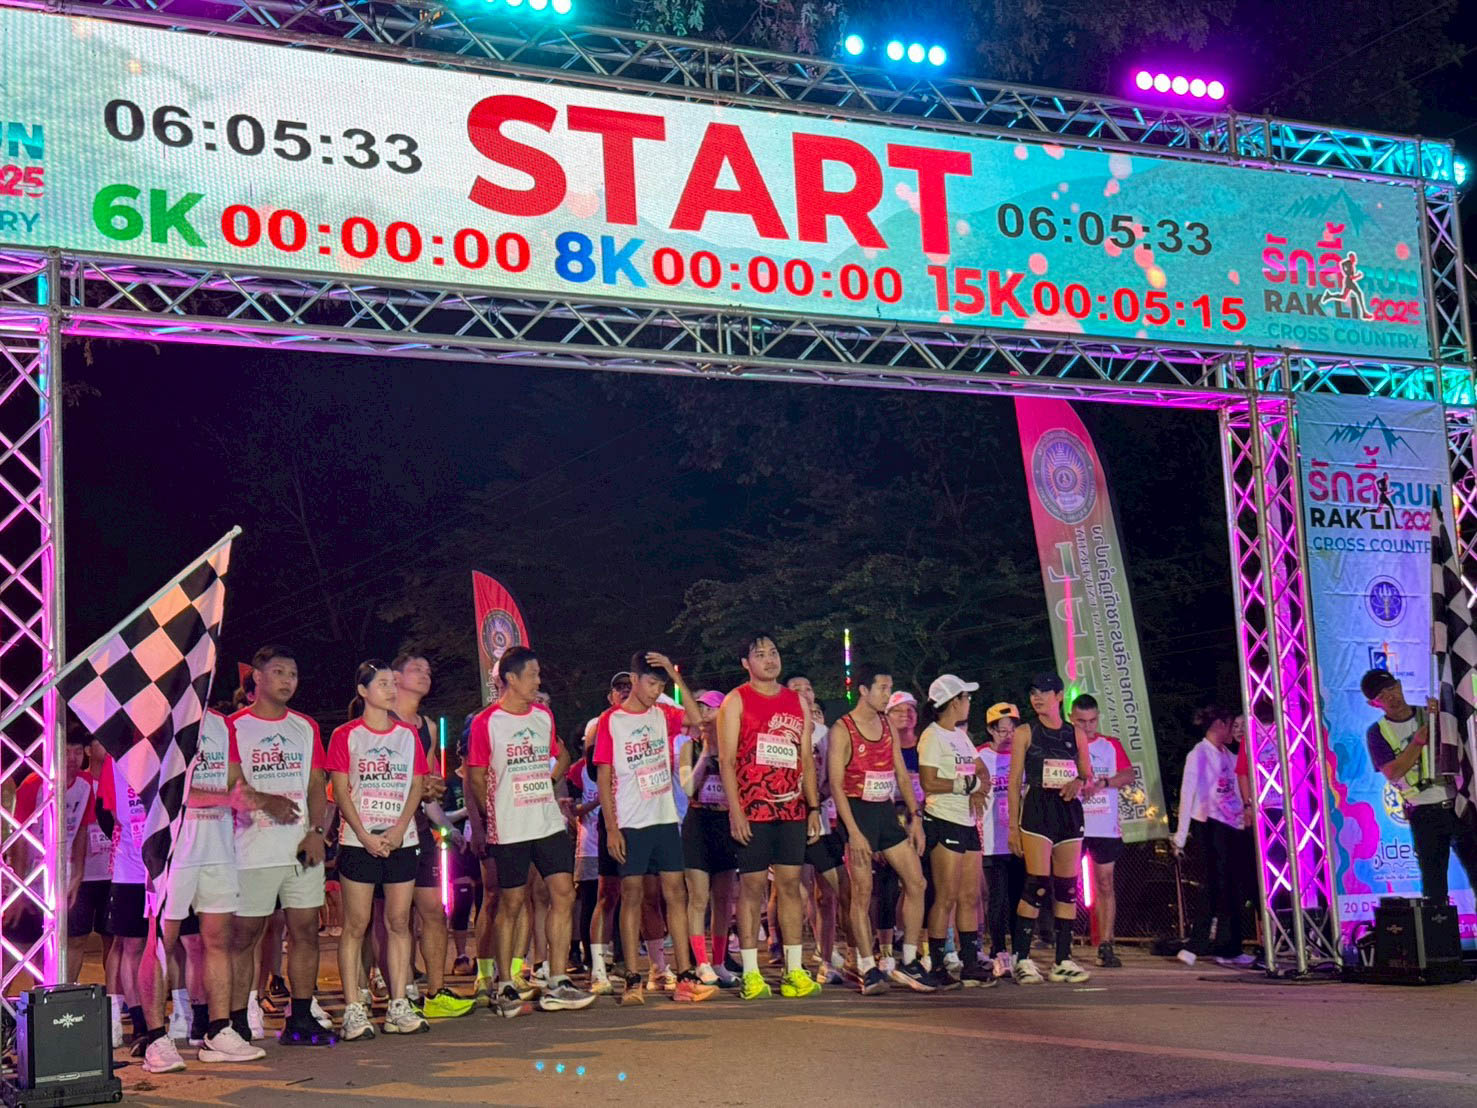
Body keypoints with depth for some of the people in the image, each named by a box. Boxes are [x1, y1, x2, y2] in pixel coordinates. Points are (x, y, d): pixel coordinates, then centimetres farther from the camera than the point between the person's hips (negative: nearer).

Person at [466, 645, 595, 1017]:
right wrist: (495, 818, -1)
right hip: (509, 831, -5)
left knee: (563, 893, -2)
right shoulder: (486, 723, -6)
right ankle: (505, 988, 14)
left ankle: (557, 986, 3)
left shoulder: (543, 715, 11)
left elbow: (561, 755, 26)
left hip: (550, 823, 5)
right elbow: (476, 779, -2)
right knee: (511, 904, 2)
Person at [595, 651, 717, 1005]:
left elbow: (697, 718, -10)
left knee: (675, 893, 2)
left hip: (665, 819, 4)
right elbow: (604, 779, -4)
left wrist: (676, 676, -11)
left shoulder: (663, 714, 9)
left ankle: (685, 977, 3)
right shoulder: (610, 720, -3)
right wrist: (611, 828, -10)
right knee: (632, 896, -1)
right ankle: (632, 980, 3)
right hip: (630, 825, -4)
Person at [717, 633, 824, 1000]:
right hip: (752, 811, -4)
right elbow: (726, 760, -6)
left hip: (791, 810, 4)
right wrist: (735, 812, -14)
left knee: (790, 884, 4)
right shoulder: (736, 701, 0)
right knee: (752, 886, -2)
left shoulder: (797, 702, 15)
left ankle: (795, 971, 8)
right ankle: (751, 974, 2)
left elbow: (806, 759, 17)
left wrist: (814, 808, 9)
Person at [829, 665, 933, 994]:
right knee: (862, 891, -5)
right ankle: (869, 970, 1)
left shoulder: (888, 727, 12)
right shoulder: (842, 730, -8)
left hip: (886, 811, 7)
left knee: (916, 883, 2)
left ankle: (908, 963, 11)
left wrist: (914, 816, 7)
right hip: (858, 811, -7)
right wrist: (853, 831, -18)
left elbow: (901, 773, 15)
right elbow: (836, 784, -12)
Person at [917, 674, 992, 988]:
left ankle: (970, 965, 12)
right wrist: (968, 784, -12)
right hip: (944, 823, -9)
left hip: (967, 824, 9)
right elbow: (928, 783, -16)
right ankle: (935, 967, -5)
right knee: (946, 897, -9)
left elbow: (983, 774, 18)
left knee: (970, 897, 8)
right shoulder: (933, 736, -8)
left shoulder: (961, 736, 19)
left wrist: (979, 790, -4)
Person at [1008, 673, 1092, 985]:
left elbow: (1088, 776, 17)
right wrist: (1013, 825, -4)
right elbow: (1015, 780, 1)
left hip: (1069, 810, 4)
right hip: (1037, 809, -4)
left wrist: (1079, 782, -7)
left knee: (1068, 887, 3)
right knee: (1037, 885, -12)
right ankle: (1022, 958, -7)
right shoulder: (1025, 733, 3)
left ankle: (1063, 960, 9)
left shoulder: (1075, 734, 12)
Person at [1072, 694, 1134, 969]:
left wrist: (1103, 782, -16)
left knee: (1105, 885, 3)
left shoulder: (1111, 745, 11)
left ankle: (1106, 946, 6)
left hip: (1106, 826, 2)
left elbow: (1129, 774, 0)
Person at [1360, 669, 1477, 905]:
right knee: (1433, 886, 0)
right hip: (1425, 814, -2)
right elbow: (1392, 772, -8)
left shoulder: (1431, 714, 9)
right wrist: (1418, 741, -19)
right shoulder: (1377, 733, 4)